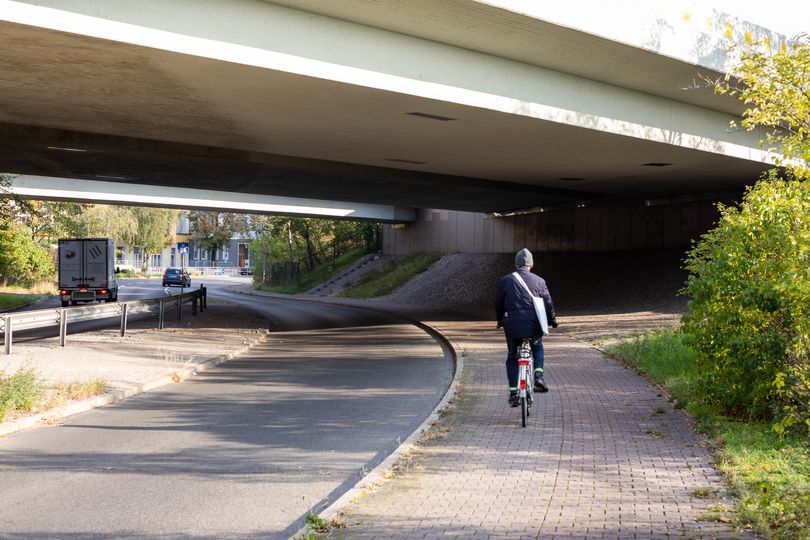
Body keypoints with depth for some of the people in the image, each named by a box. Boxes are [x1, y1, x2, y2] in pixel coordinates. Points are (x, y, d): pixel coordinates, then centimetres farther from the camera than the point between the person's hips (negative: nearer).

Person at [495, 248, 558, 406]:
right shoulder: (539, 281, 1)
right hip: (533, 325, 0)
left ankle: (514, 393, 7)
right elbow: (548, 303, 5)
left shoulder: (506, 280, 2)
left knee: (512, 358, 14)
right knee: (538, 348, 29)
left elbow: (498, 303, 11)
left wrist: (500, 321, 27)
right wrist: (552, 320, 22)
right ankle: (538, 375, 8)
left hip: (512, 325, 0)